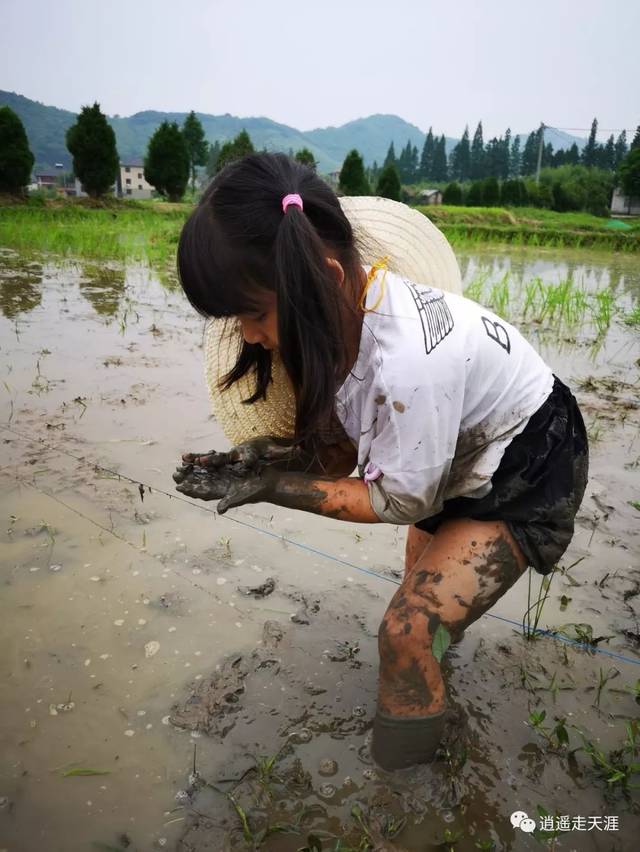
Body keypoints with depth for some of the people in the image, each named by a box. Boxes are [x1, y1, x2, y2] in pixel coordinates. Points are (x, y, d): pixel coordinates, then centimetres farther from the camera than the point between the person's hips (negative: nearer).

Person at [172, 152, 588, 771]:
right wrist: (273, 455, -26)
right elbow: (348, 448, -7)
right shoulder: (341, 314, -16)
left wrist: (276, 488, -25)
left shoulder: (407, 360, -41)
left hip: (528, 473, -8)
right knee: (422, 568, 23)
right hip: (466, 448, 8)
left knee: (405, 631, -10)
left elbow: (403, 501, -24)